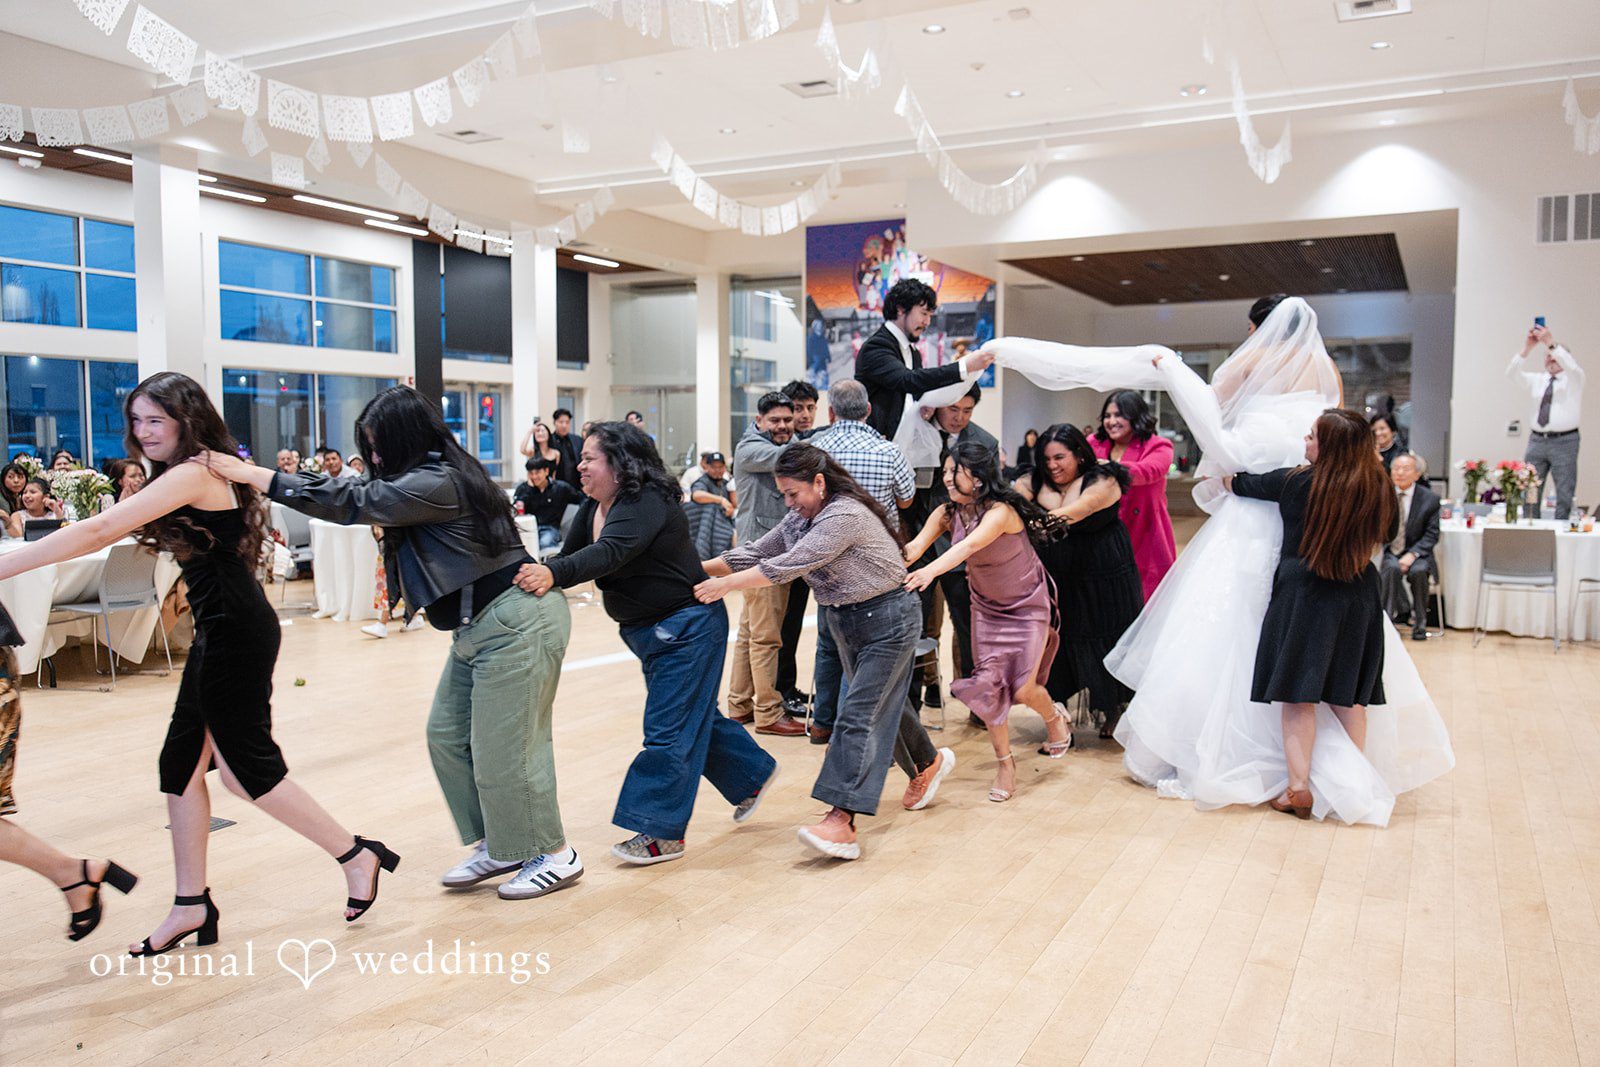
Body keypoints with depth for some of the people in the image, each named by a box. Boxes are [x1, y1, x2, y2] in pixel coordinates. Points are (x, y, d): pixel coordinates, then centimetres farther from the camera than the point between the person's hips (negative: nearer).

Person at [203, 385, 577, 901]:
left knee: (503, 747, -4)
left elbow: (354, 501, -22)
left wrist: (253, 475, -18)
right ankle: (495, 845, 24)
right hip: (481, 625, 11)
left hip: (515, 624, -11)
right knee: (447, 734, 13)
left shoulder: (437, 483, -20)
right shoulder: (432, 478, 12)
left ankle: (555, 855, 13)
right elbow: (366, 497, 16)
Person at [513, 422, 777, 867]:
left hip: (688, 626, -10)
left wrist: (553, 574, -55)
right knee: (693, 715, 21)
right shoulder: (592, 509, 3)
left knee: (669, 729, -5)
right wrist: (535, 575, -21)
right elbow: (571, 554, -2)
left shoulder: (645, 504, -25)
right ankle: (751, 773, 42)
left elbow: (609, 553, -41)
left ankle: (662, 833, 4)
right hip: (650, 631, 10)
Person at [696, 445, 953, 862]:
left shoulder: (845, 515, -26)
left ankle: (841, 820, -17)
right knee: (882, 702, 20)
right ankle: (928, 762, 44)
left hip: (887, 618, -9)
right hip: (845, 620, 9)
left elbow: (790, 565, -29)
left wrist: (726, 584, -27)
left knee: (858, 713, -14)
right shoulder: (800, 519, 3)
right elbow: (756, 553, 2)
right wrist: (701, 569, -8)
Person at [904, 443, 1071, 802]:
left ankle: (1054, 717, 29)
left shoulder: (1000, 511, -30)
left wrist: (931, 570, -65)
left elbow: (968, 546, -48)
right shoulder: (947, 513, -12)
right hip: (987, 607, 5)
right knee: (988, 684, -3)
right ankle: (1005, 763, 15)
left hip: (1027, 605, -5)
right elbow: (915, 547, -26)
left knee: (1022, 689, -7)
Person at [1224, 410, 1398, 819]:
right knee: (1347, 695, 13)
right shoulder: (1376, 488, -2)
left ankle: (1298, 788, 2)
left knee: (1298, 694, 2)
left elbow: (1236, 483, 3)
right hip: (1358, 596, 4)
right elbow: (1384, 536, 15)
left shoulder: (1295, 482, -12)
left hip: (1303, 592, -4)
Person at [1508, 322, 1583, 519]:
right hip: (1537, 441, 3)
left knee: (1565, 494, -1)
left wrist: (1551, 343, -29)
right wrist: (1527, 349, -19)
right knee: (1530, 492, 2)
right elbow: (1512, 374, -4)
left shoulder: (1574, 379, 4)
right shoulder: (1536, 381, 13)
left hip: (1564, 442, -3)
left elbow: (1571, 366, -19)